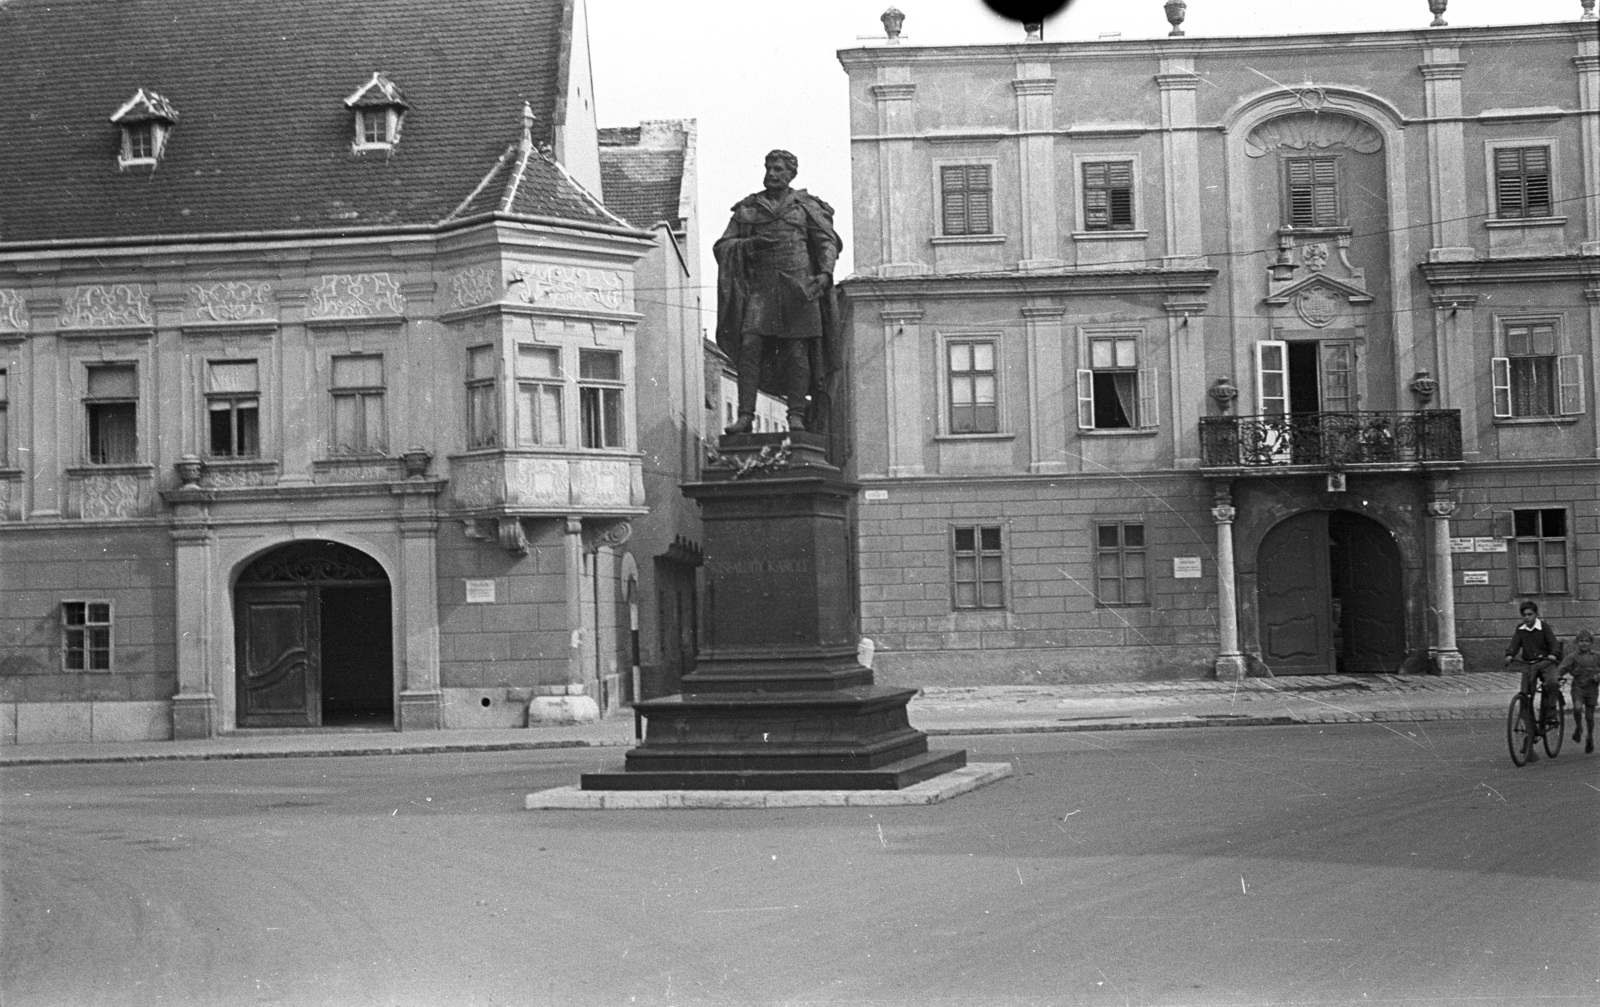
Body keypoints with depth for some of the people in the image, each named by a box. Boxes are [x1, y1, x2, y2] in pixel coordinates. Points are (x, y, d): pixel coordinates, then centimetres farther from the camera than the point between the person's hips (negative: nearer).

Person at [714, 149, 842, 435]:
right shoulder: (747, 208, 15)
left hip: (798, 286, -1)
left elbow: (828, 242, 5)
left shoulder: (806, 206, 12)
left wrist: (825, 274, -13)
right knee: (749, 344, -13)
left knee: (797, 349, -6)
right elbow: (721, 247, 13)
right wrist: (751, 244, -6)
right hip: (760, 286, 1)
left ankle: (796, 416, -2)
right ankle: (745, 415, -14)